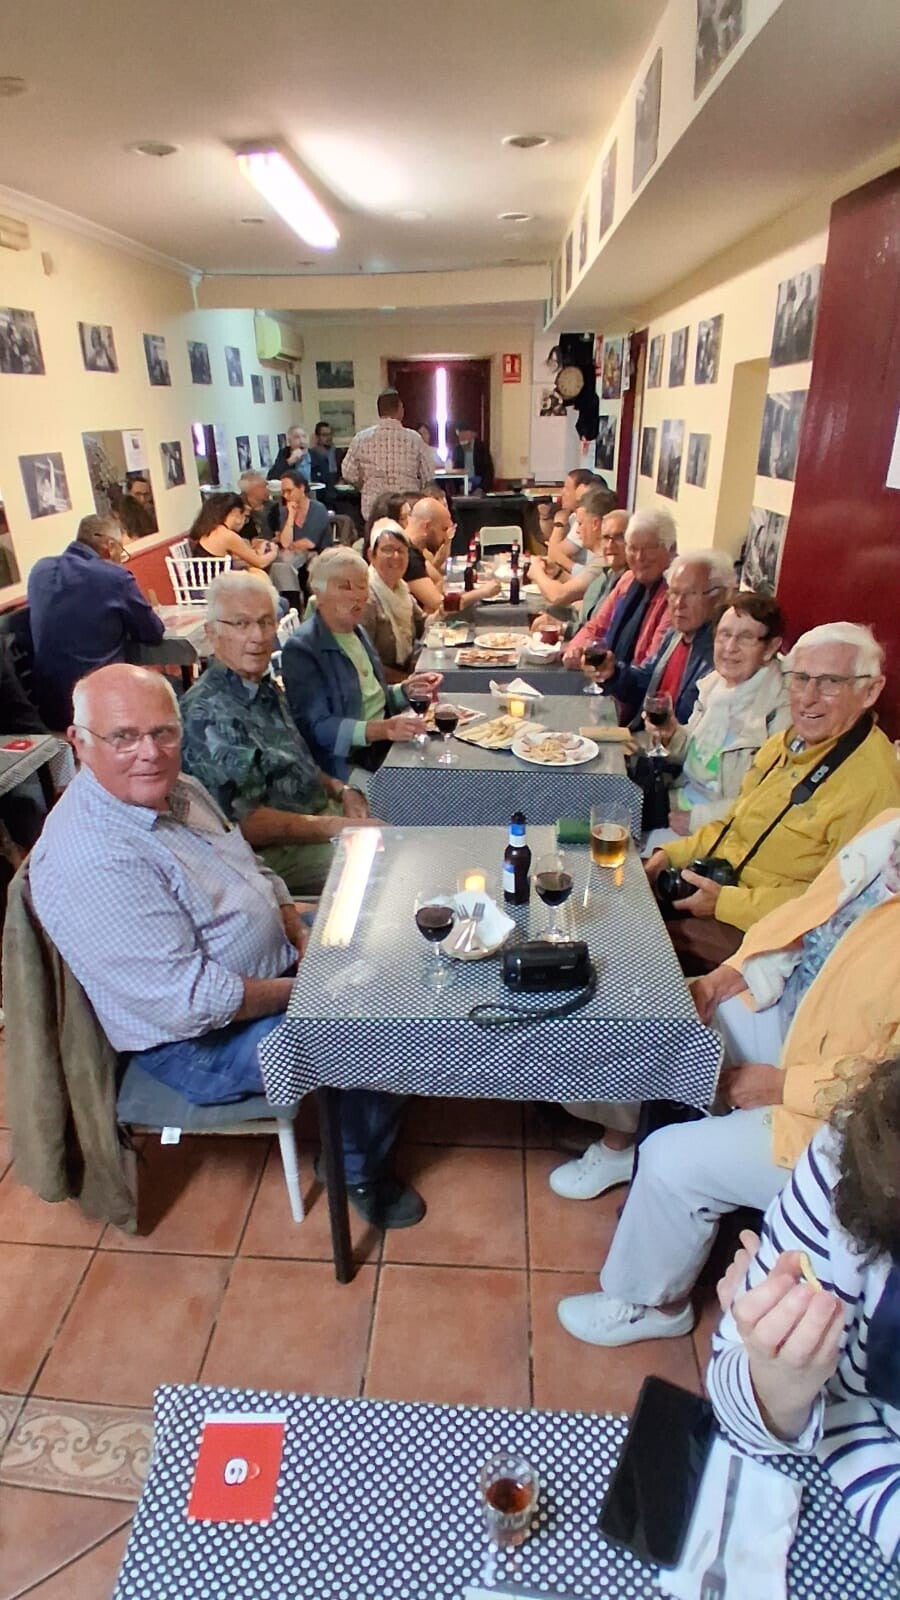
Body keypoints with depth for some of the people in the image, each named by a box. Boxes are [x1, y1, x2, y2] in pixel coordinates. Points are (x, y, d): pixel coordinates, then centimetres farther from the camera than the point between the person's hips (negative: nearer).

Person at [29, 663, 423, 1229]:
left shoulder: (179, 790, -1)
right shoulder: (89, 861, -30)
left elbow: (256, 874, 11)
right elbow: (192, 1000, -32)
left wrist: (303, 938, -5)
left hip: (274, 963, 10)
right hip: (200, 1042, -9)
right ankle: (361, 1172, 15)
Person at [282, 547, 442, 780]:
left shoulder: (357, 632, 13)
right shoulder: (301, 649, -13)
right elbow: (317, 727, -22)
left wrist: (406, 689, 4)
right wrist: (382, 729, -34)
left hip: (385, 747, 8)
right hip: (345, 764, -8)